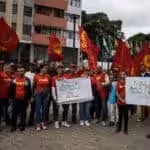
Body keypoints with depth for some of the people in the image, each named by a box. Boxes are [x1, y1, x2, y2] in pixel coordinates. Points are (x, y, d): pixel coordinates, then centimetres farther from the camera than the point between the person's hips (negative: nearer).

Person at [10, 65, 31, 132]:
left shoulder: (27, 80, 0)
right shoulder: (14, 79, 4)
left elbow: (29, 90, 3)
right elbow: (12, 89, 8)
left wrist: (28, 98, 1)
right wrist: (11, 97, 6)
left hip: (24, 99, -1)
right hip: (16, 99, 1)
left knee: (23, 113, 7)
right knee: (14, 112, 4)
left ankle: (22, 125, 18)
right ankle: (13, 125, 15)